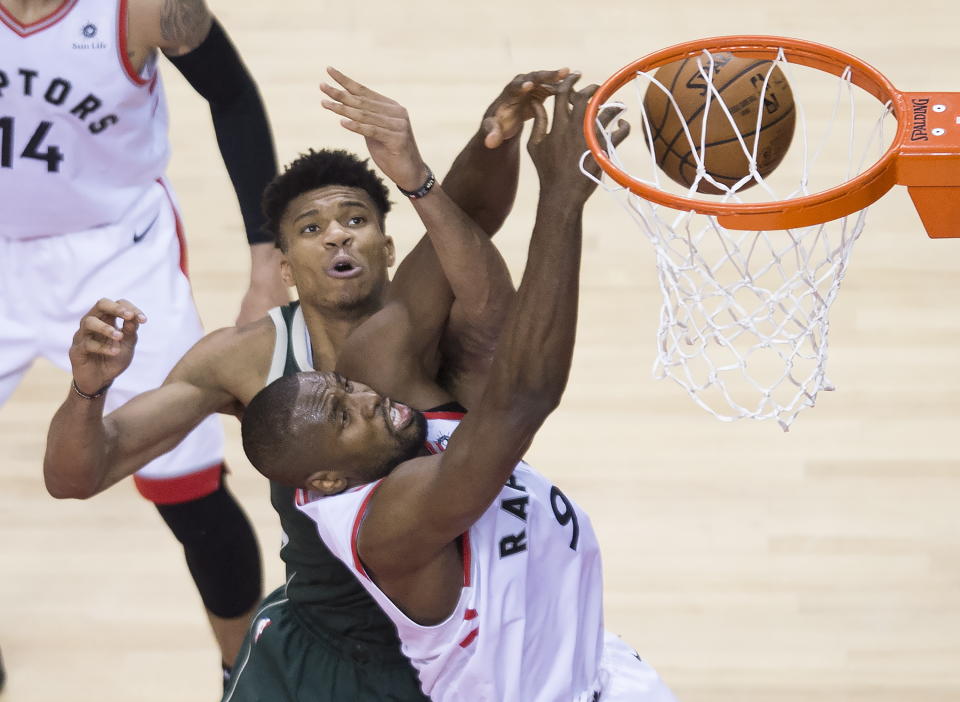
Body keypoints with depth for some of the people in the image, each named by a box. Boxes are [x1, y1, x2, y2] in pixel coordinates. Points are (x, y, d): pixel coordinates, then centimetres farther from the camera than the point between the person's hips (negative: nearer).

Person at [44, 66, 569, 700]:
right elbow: (75, 476, -13)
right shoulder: (249, 358, -13)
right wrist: (89, 387, -34)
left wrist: (496, 141, -61)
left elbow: (473, 208, -39)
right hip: (311, 647, 1)